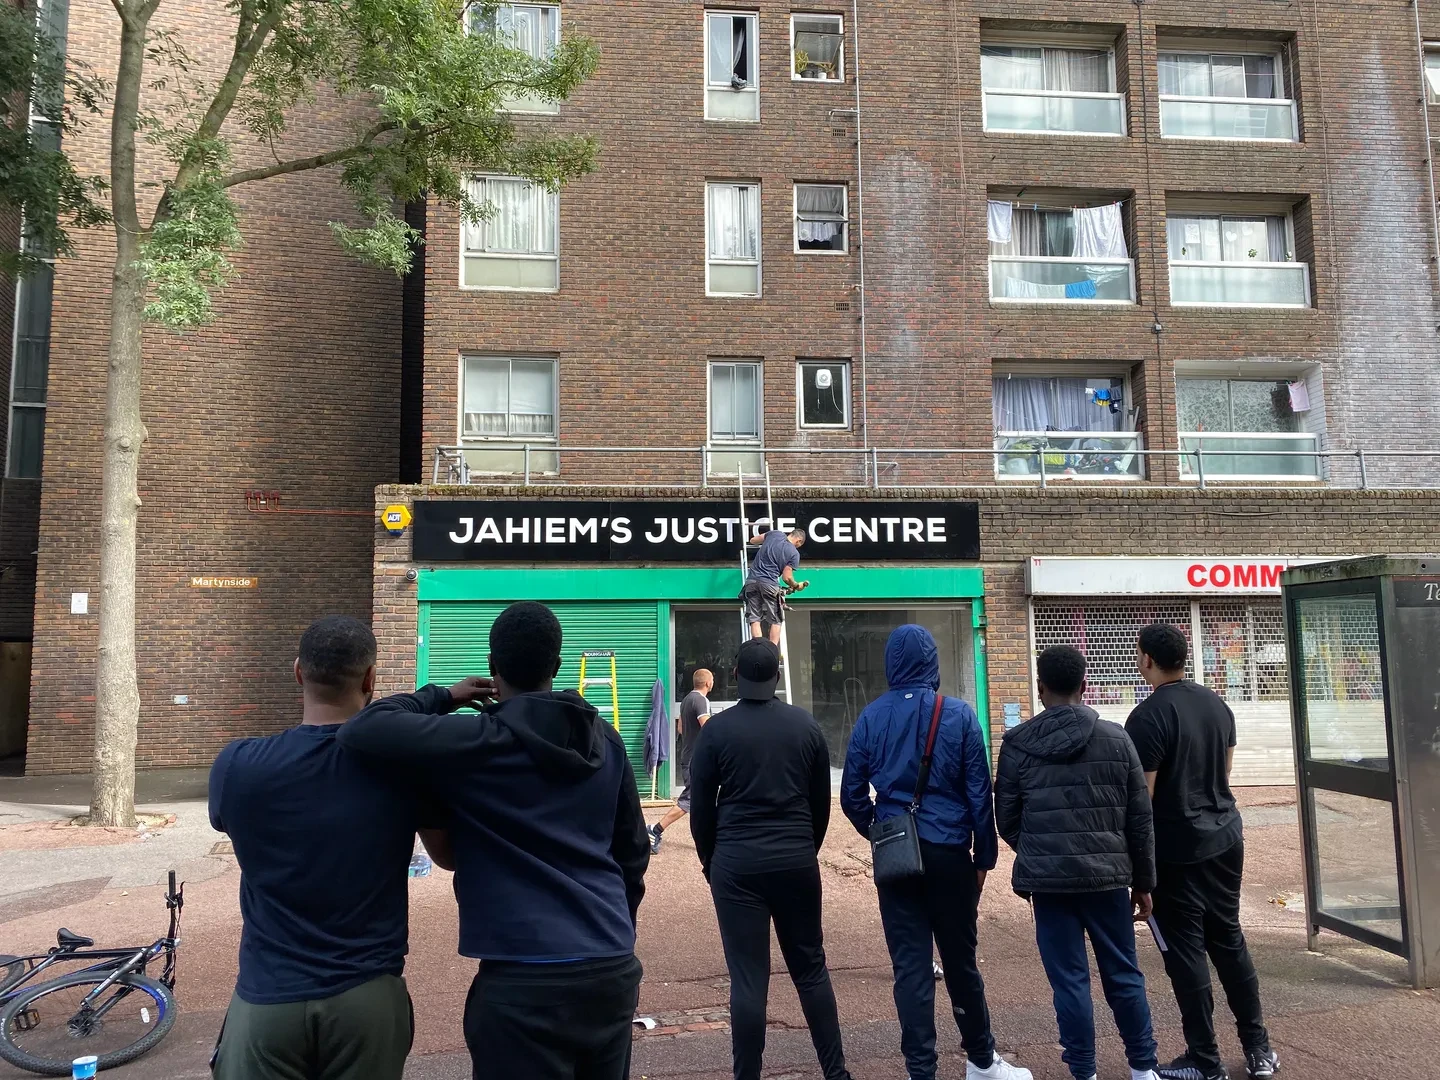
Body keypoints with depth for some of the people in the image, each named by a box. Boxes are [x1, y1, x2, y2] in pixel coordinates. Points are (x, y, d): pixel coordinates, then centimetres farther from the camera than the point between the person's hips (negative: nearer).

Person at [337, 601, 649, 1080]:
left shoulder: (482, 741, -11)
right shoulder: (605, 740, 6)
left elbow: (361, 731, -17)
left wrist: (441, 696, -2)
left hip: (526, 980, -5)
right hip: (614, 969, 6)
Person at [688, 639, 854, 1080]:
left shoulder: (718, 728, -5)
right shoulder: (805, 724, 2)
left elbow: (700, 805, 0)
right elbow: (822, 800, 9)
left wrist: (710, 860, 14)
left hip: (736, 862, -2)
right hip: (796, 859, 2)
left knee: (748, 977, 3)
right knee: (811, 967, 14)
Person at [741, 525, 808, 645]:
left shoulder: (775, 533, 9)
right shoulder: (794, 553, -1)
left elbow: (752, 540, 21)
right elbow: (786, 578, -4)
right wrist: (796, 586, 16)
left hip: (751, 580, 4)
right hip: (769, 584, -4)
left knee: (754, 620, 3)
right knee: (775, 621, 7)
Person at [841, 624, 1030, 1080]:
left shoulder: (871, 717, -1)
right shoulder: (959, 714, -5)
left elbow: (852, 795, 2)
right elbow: (979, 793, -4)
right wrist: (985, 856, 5)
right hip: (949, 853, 0)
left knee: (910, 964, 6)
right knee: (961, 960, 14)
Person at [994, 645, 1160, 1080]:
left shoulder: (1017, 743, -4)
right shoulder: (1116, 738, -1)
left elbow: (1006, 819, 2)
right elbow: (1140, 820, 2)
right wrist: (1143, 881, 12)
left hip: (1048, 879, -1)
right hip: (1108, 874, 1)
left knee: (1069, 980, 7)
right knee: (1124, 974, 15)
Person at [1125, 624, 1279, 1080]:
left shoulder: (1148, 716, -19)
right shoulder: (1217, 704, 5)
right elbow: (1223, 771, 15)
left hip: (1177, 850, -7)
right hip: (1226, 838, 8)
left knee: (1186, 952, 3)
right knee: (1229, 940, 19)